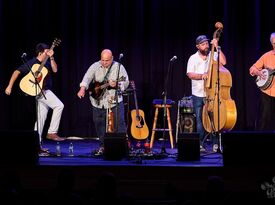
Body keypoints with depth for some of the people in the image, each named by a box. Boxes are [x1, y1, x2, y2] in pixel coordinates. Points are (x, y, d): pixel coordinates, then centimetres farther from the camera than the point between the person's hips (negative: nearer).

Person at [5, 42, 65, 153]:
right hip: (40, 91, -8)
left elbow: (55, 69, -1)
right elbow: (17, 72, -10)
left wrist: (51, 58, -9)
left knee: (41, 118, 7)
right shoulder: (31, 63, -9)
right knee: (59, 105, -19)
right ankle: (52, 133, -14)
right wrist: (9, 86, -16)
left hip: (44, 92, 8)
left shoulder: (47, 62, 10)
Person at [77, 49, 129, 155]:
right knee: (99, 124, 7)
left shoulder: (119, 67, -4)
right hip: (98, 101, 3)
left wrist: (116, 85, -27)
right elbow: (87, 77, -14)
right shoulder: (95, 66, 0)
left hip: (115, 100, -2)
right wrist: (83, 89, -32)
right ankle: (103, 146, 19)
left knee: (119, 123, -9)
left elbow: (126, 82, -7)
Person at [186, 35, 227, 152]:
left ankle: (215, 143, 6)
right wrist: (202, 76, -20)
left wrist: (217, 47, -14)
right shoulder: (193, 58, 4)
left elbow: (223, 62, -13)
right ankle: (201, 144, 11)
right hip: (198, 95, 0)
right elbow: (190, 74, -5)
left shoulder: (214, 55, 5)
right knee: (200, 120, 4)